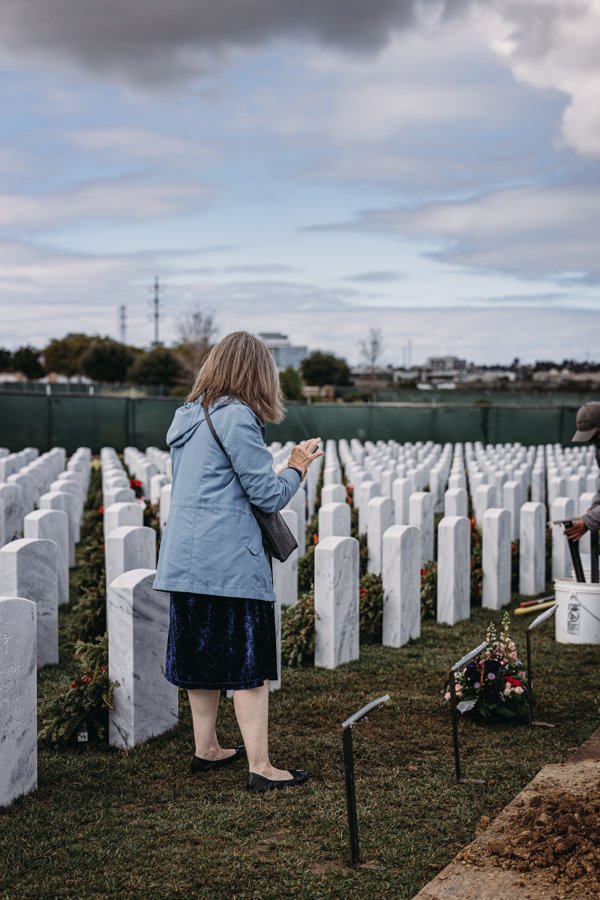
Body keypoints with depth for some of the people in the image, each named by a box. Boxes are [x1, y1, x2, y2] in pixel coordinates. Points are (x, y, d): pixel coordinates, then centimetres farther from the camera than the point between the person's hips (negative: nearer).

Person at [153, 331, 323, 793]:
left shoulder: (188, 416, 12)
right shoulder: (237, 417, -14)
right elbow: (270, 495, -13)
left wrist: (283, 467, 21)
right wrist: (298, 466, 5)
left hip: (185, 560, 9)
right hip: (230, 563, -9)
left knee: (202, 654, 17)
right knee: (249, 664, -3)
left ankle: (207, 749, 28)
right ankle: (260, 767, 1)